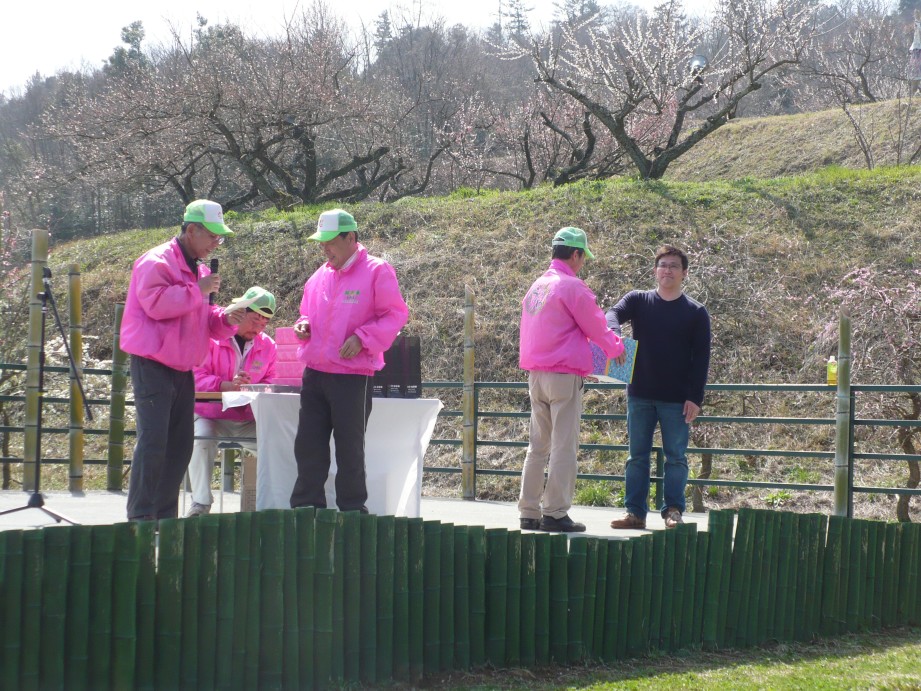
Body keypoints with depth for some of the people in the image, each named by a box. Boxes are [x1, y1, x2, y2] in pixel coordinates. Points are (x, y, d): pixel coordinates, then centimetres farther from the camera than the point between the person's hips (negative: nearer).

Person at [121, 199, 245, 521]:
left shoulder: (199, 269, 19)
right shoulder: (156, 262, -10)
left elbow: (204, 319, 24)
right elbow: (156, 303, -25)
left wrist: (225, 320, 2)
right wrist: (197, 290, -18)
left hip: (183, 369, 9)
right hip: (153, 366, -9)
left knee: (180, 445, 8)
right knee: (153, 442, -13)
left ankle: (165, 516, 15)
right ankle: (139, 517, -9)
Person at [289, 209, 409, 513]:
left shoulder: (377, 271, -5)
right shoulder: (320, 276, 14)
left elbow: (396, 315, -6)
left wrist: (362, 338, -17)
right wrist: (303, 325, 4)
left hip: (353, 376, -6)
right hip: (315, 373, 6)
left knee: (349, 449, 0)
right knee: (308, 445, 5)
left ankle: (352, 512, 10)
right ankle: (306, 509, 13)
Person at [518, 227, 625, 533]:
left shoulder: (536, 287, 14)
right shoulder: (572, 286, -11)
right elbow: (596, 327, -5)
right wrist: (616, 347, 16)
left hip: (535, 375, 8)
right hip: (564, 375, -8)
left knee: (538, 446, 11)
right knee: (564, 447, -5)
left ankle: (529, 512, 11)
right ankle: (555, 513, -7)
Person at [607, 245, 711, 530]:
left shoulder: (696, 313, 3)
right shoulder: (638, 300, 6)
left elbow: (701, 358, 0)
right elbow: (614, 313, -13)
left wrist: (695, 398, -9)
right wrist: (614, 332, -38)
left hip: (677, 399, -2)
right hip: (640, 396, 2)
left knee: (676, 457, 1)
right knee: (637, 456, 5)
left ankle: (673, 511, 6)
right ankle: (635, 512, 8)